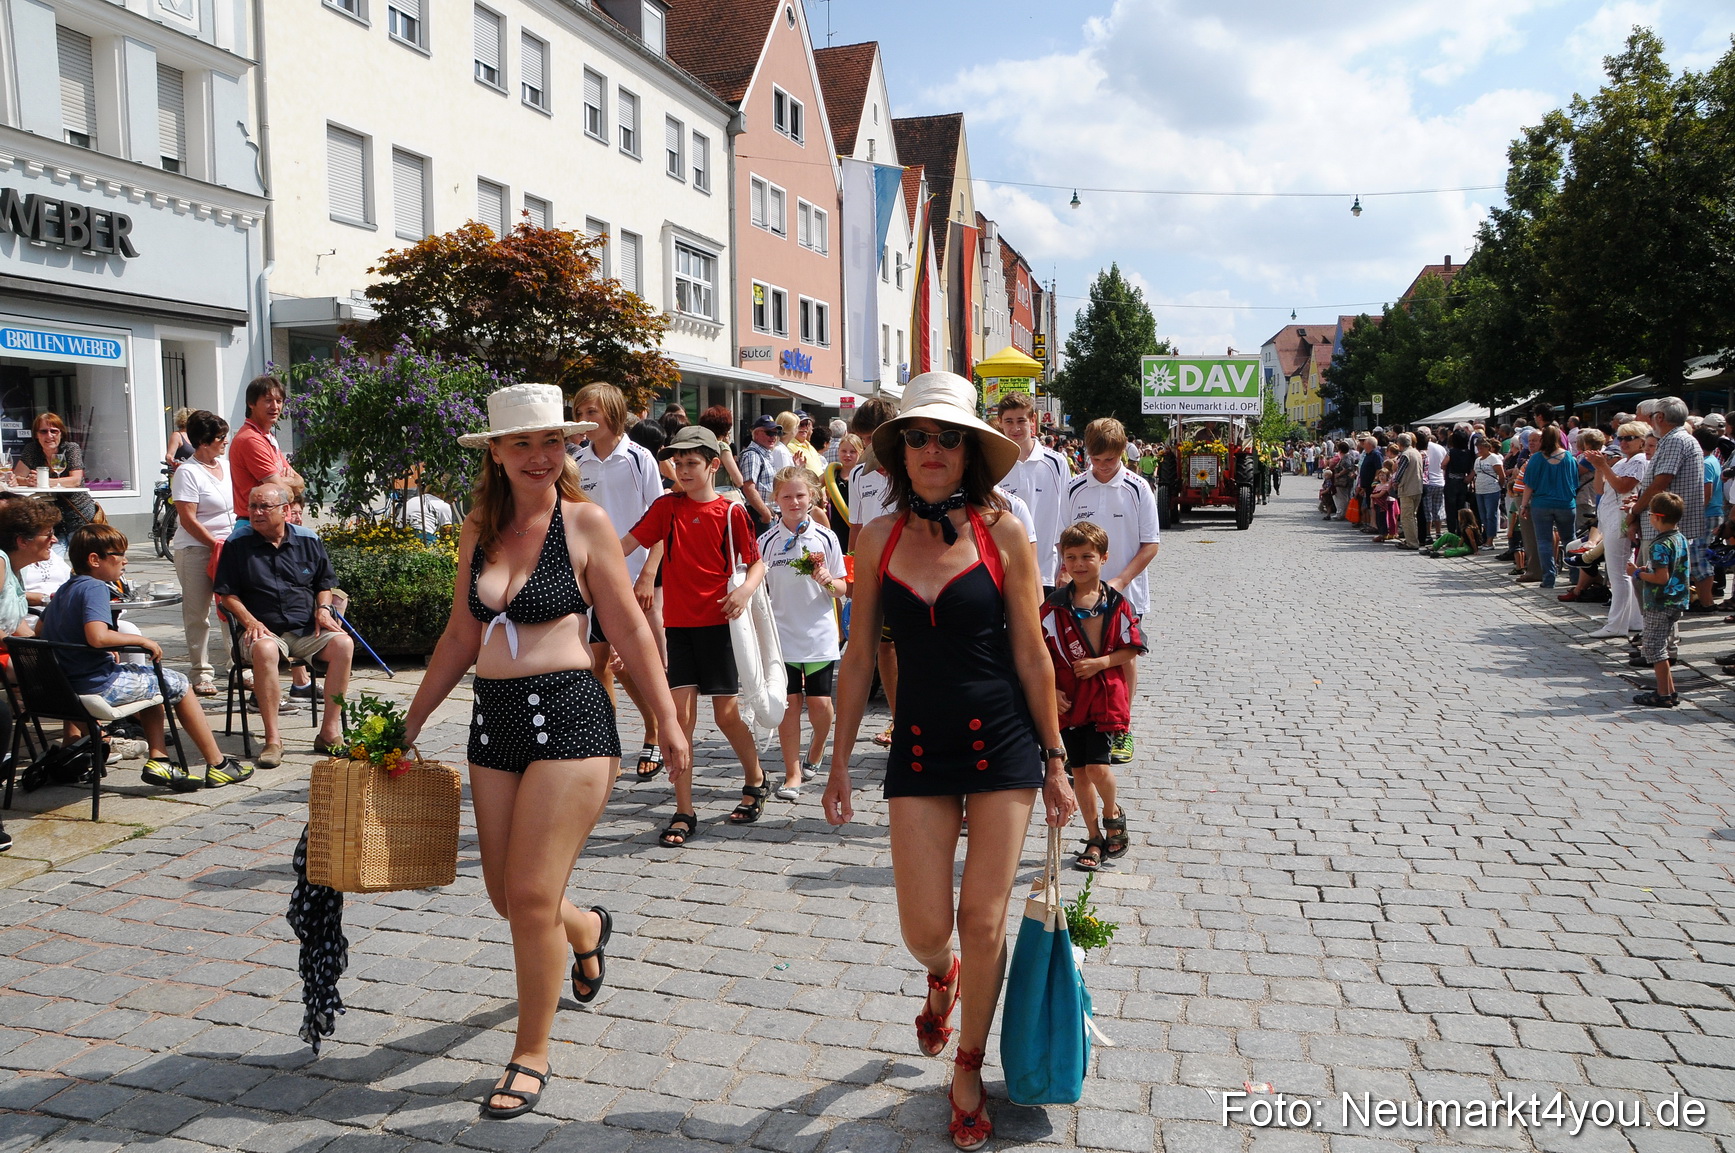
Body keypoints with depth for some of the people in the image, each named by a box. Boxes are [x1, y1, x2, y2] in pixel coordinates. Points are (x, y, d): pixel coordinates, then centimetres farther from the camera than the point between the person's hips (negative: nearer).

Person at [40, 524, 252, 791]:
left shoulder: (65, 589, 12)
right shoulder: (94, 588, -17)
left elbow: (39, 631, 23)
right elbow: (97, 636, -33)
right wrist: (142, 640, -17)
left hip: (65, 685, 10)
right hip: (99, 686, -10)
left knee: (152, 679, 29)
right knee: (176, 683, 8)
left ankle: (158, 759, 16)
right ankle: (217, 766, 12)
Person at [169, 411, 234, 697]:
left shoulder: (226, 466, 12)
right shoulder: (187, 473, -10)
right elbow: (188, 519, -14)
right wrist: (217, 545, -17)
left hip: (230, 547, 6)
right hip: (196, 550, -6)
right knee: (198, 615, 1)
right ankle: (201, 673, 9)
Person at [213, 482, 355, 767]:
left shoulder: (308, 541, 12)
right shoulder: (237, 546, 7)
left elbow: (325, 583, 21)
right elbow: (227, 594, 6)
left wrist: (323, 609, 0)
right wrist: (249, 620, -11)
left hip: (307, 630, 2)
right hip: (264, 630, -2)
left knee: (343, 643, -29)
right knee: (264, 650, -39)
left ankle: (329, 732, -24)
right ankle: (273, 738, -33)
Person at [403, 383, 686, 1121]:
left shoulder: (584, 521, -6)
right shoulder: (479, 529, 8)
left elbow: (629, 629, -5)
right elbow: (461, 635, 16)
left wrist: (667, 721, -4)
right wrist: (411, 722, 19)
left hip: (569, 715, -6)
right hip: (494, 720, 6)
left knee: (531, 897, -5)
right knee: (507, 896, 13)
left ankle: (532, 1056, 16)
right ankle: (587, 930, 48)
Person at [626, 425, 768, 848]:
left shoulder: (731, 511, -1)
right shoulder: (667, 506, 5)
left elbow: (757, 562, 2)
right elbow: (626, 544, -3)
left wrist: (746, 589, -18)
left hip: (718, 623, -2)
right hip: (678, 623, 2)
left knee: (727, 713, 4)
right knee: (681, 713, -4)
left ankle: (756, 780, 31)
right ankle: (684, 812, 4)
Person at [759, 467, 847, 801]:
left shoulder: (826, 538, 0)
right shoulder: (767, 541, 1)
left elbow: (843, 589, 4)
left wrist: (828, 581, -17)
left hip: (819, 635, 0)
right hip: (782, 636, 0)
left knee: (819, 703, 1)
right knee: (789, 703, 0)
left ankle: (815, 756, 29)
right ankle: (793, 774, 10)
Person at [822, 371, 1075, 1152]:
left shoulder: (1002, 535, -6)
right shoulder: (877, 539, 0)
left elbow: (1031, 655, -1)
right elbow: (861, 655, 5)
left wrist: (1055, 761, 2)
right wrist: (839, 760, 7)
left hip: (1003, 740, -1)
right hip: (919, 745, 2)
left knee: (983, 923, 3)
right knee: (924, 930, 2)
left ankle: (968, 1068, 29)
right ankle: (942, 976, 42)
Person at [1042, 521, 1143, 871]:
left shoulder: (1117, 604, -2)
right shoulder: (1054, 606, -2)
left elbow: (1131, 649, 1)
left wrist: (1100, 663, -13)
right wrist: (1050, 689, -8)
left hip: (1105, 695, -2)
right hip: (1068, 699, 2)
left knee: (1097, 766, -12)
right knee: (1079, 771, 8)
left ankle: (1113, 813, 20)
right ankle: (1094, 838, 23)